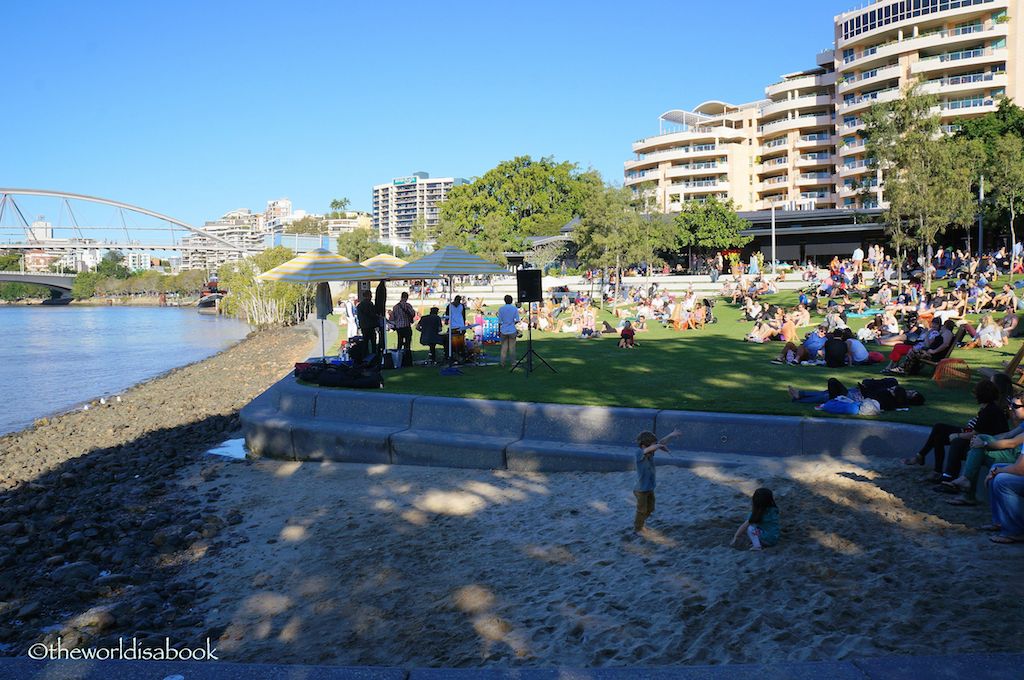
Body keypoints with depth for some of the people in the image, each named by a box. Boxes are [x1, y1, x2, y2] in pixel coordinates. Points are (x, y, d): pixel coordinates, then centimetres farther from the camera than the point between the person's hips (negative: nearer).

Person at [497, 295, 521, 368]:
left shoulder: (501, 308, -3)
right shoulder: (515, 308, -3)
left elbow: (499, 321, -1)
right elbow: (517, 320, -5)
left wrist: (499, 330, 7)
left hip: (503, 331, 1)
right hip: (512, 331, -1)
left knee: (504, 347, 9)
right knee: (512, 347, 8)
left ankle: (502, 362, 8)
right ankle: (512, 362, 12)